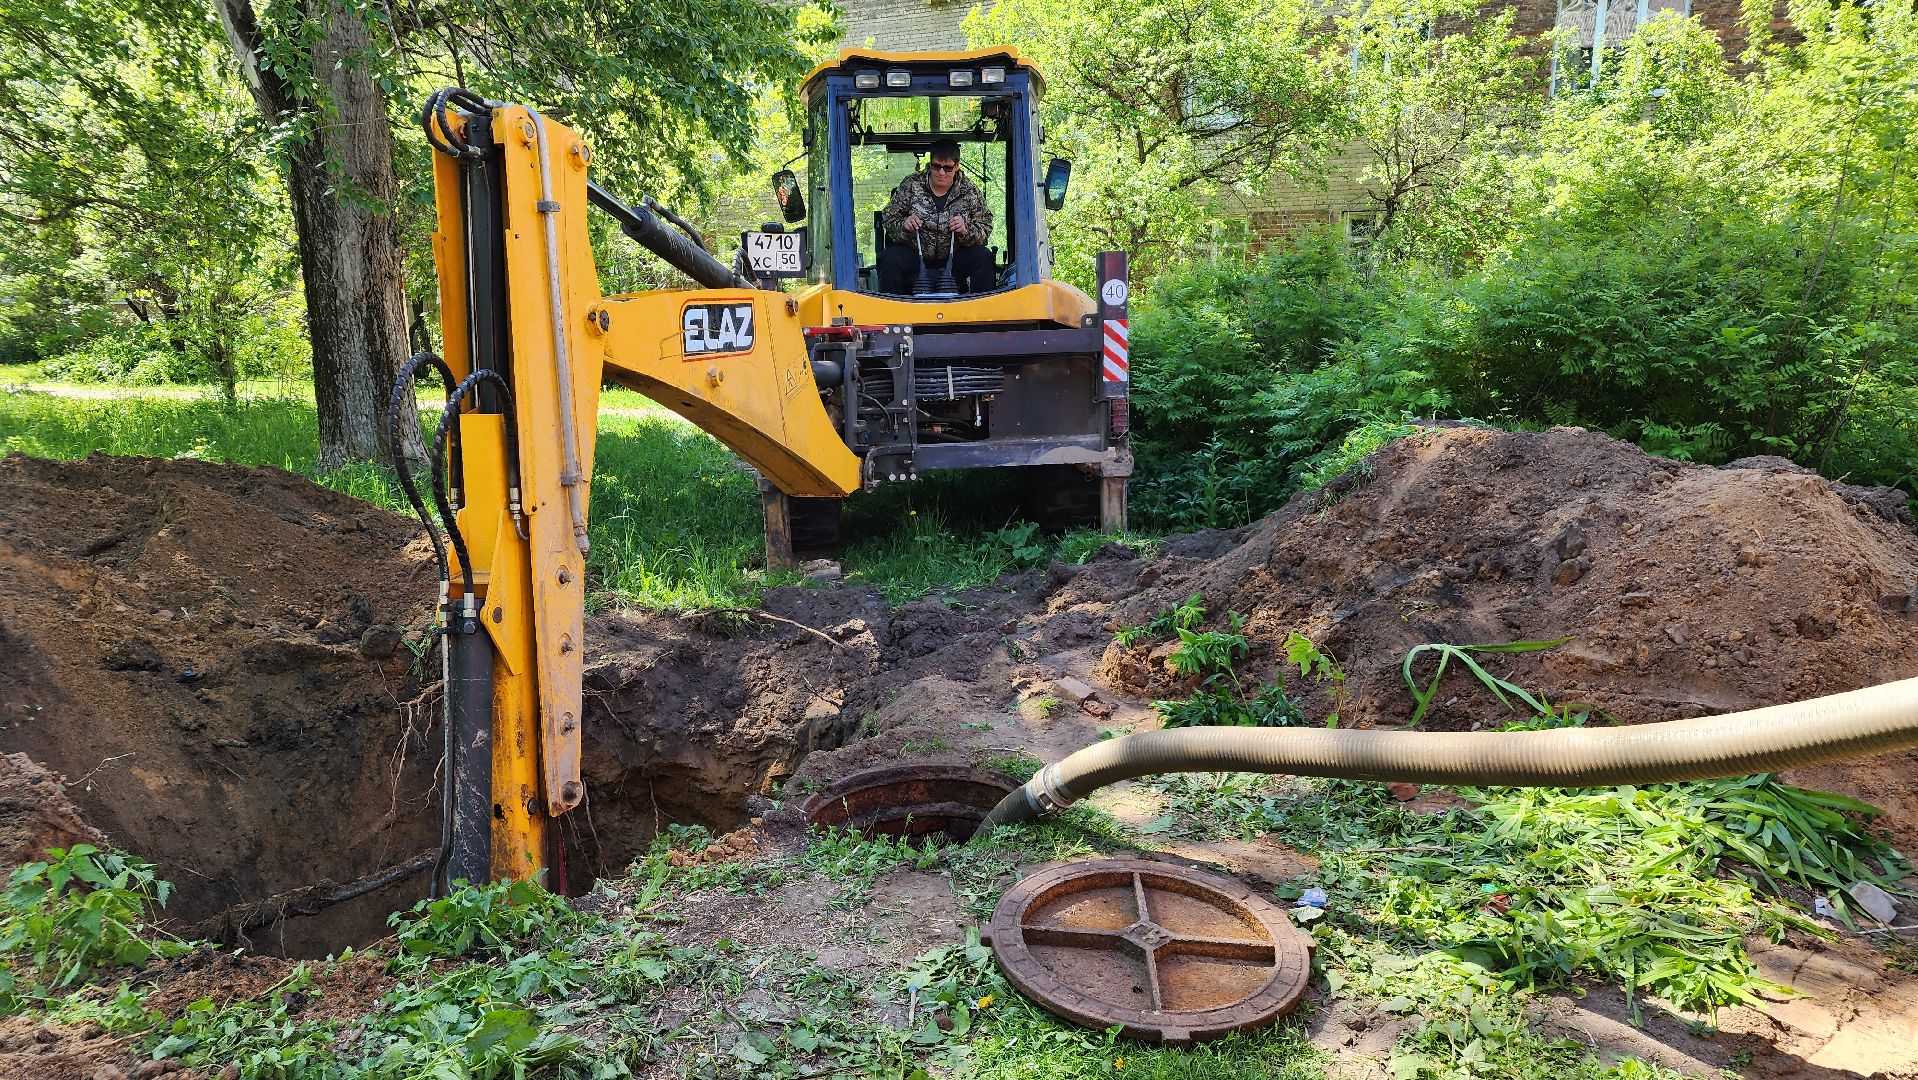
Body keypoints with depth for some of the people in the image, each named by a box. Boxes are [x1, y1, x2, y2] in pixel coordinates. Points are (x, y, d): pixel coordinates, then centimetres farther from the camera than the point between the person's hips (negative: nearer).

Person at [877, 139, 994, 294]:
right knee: (889, 259, -28)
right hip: (914, 254, 0)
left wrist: (966, 230, -23)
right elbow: (888, 219, 3)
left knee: (983, 257, -24)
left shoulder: (969, 190, 0)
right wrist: (904, 225, -20)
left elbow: (985, 229, 0)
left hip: (953, 256, 1)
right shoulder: (911, 184, -1)